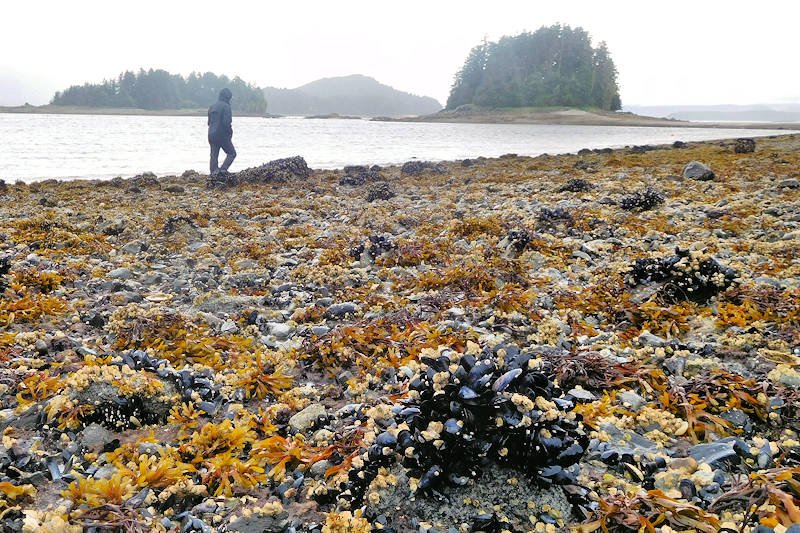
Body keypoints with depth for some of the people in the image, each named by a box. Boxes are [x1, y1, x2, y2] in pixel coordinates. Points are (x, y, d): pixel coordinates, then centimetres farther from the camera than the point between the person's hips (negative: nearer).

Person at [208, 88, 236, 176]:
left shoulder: (212, 107, 13)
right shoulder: (226, 106, -11)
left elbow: (209, 122, 17)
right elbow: (226, 122, -18)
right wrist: (230, 132, -5)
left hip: (211, 135, 7)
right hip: (222, 135, -7)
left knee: (214, 155, 9)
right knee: (232, 153, 5)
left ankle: (214, 172, 5)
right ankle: (223, 169, -11)